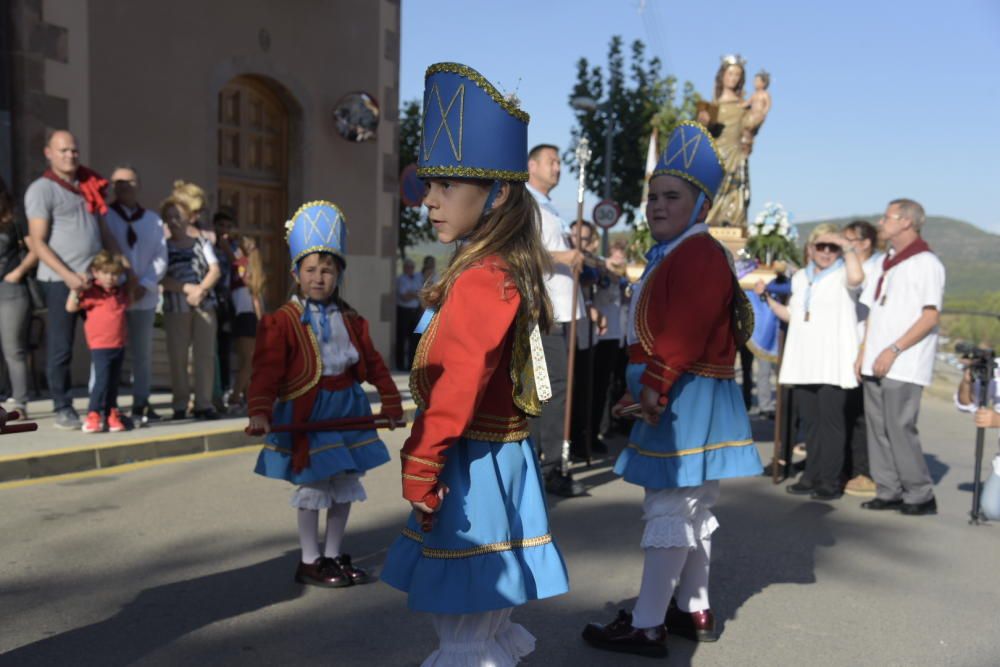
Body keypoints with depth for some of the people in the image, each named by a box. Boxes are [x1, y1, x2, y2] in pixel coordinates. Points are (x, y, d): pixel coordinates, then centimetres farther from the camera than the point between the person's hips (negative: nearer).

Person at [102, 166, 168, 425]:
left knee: (142, 354, 8)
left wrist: (144, 285, -9)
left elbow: (161, 258, 5)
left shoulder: (153, 220, 11)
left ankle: (141, 405, 16)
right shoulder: (102, 216, 1)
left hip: (144, 297, 3)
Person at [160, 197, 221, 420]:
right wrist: (188, 288, -15)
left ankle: (204, 403, 4)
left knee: (205, 354, -1)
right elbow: (162, 279, -4)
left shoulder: (202, 242, 12)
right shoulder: (164, 247, 7)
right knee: (178, 357, -2)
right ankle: (180, 405, 5)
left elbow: (215, 270, 2)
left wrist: (201, 289, -14)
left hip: (204, 304, 1)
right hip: (176, 307, -1)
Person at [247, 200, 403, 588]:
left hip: (348, 409, 6)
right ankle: (309, 561, 19)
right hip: (306, 413, -5)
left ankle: (334, 556, 28)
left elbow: (373, 363, 11)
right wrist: (260, 412, -30)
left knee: (344, 485, 12)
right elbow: (266, 370, -18)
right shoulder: (282, 322, -11)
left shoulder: (351, 320, 6)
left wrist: (391, 402, 12)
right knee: (313, 486, 2)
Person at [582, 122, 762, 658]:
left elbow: (683, 334, -25)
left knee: (668, 510, -6)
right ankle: (694, 611, 28)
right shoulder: (670, 255, 18)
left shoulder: (699, 254, -15)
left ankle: (646, 627, 2)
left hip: (686, 400, -11)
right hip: (678, 398, 11)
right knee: (690, 508, 16)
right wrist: (641, 387, 17)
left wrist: (655, 385, -25)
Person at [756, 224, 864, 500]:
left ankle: (830, 482, 3)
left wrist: (847, 245, -15)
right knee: (811, 422, 11)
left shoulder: (841, 275, -1)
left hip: (833, 365, -6)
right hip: (804, 364, 6)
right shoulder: (800, 277, 18)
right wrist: (768, 298, 14)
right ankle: (812, 477, 19)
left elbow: (856, 277, -27)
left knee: (831, 422, -4)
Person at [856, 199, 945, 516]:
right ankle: (889, 492, 16)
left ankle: (921, 496, 6)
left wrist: (893, 350, -18)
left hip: (904, 368, -8)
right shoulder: (887, 263, 18)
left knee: (899, 429, -7)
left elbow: (931, 316, -14)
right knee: (878, 429, 8)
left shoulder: (925, 263, -7)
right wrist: (864, 353, 13)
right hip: (876, 365, 8)